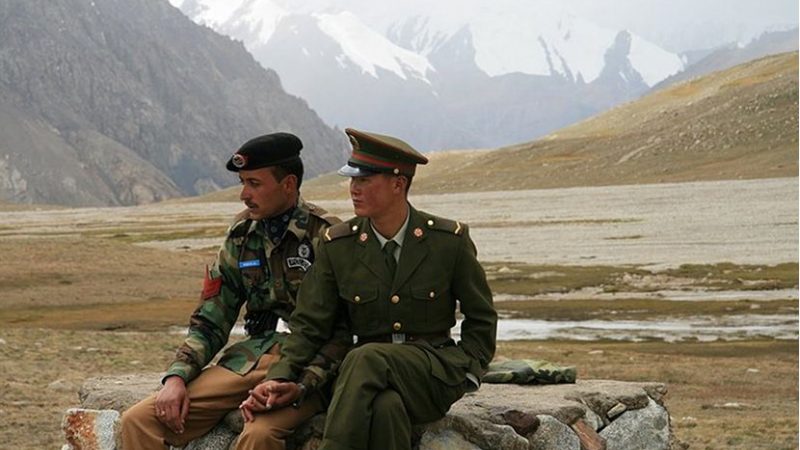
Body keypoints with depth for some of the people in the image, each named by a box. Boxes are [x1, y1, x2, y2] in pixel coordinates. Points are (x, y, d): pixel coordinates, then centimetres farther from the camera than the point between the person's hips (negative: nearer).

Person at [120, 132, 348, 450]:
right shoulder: (241, 233, 10)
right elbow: (210, 322, 14)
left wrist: (295, 388, -24)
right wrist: (177, 376, -3)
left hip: (307, 366, -6)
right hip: (250, 358, 6)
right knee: (139, 420, -11)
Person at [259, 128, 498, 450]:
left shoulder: (450, 240, -1)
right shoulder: (336, 245, 3)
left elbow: (481, 319, 10)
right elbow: (310, 325, 5)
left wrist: (467, 371, -3)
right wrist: (281, 377, -10)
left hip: (435, 370, -1)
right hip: (371, 375, 1)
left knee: (366, 359, -34)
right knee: (386, 406, -38)